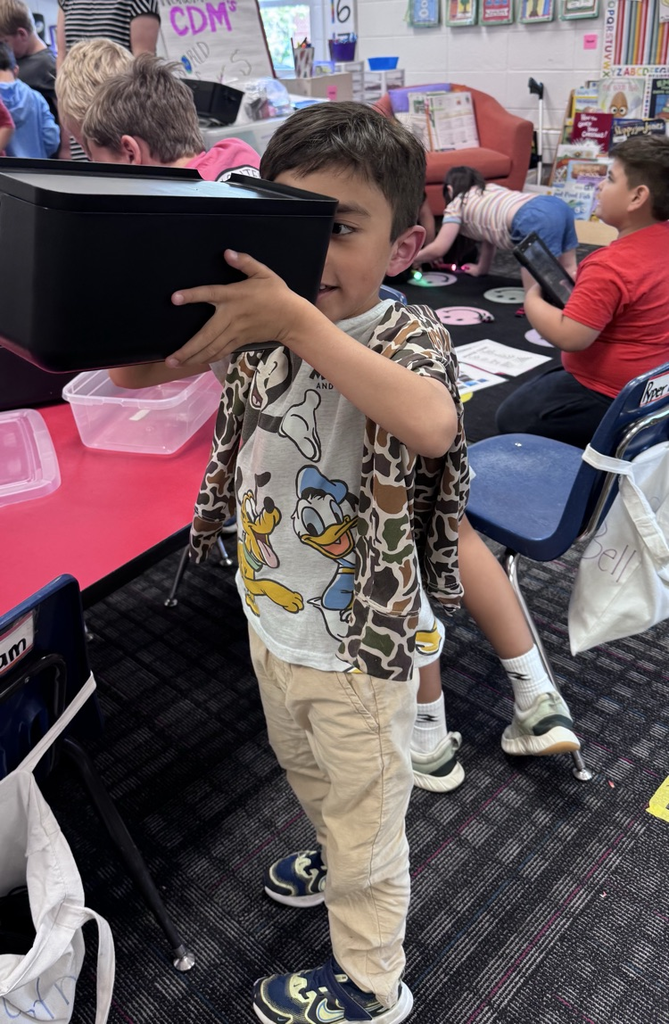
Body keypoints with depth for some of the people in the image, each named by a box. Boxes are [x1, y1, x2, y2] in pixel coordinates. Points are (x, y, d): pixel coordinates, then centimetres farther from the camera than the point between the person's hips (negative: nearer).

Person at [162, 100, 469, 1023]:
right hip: (272, 615, 7)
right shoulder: (259, 322, -5)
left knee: (365, 816, 17)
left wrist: (297, 320, -47)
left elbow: (432, 426, -46)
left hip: (358, 646, -6)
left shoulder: (408, 335, -22)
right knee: (304, 768, 33)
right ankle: (335, 855, 65)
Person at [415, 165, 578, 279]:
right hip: (557, 205, 8)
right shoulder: (491, 189, 39)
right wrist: (481, 268, 56)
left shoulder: (456, 205, 19)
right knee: (569, 272, 10)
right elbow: (490, 231, 46)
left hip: (534, 220, -8)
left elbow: (438, 249, 16)